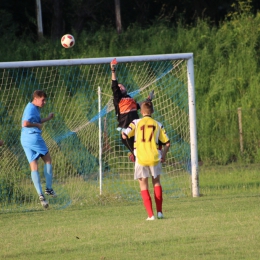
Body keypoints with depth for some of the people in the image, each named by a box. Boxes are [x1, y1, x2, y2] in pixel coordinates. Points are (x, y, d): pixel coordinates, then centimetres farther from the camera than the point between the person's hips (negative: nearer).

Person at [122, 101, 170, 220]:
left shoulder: (136, 123, -1)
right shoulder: (158, 125, 5)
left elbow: (125, 135, -8)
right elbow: (167, 143, 5)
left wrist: (123, 131, 16)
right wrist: (164, 155, 23)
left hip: (141, 159, -2)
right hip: (154, 158, 2)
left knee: (143, 185, 8)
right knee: (156, 182, 22)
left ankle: (150, 214, -1)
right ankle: (159, 212, 16)